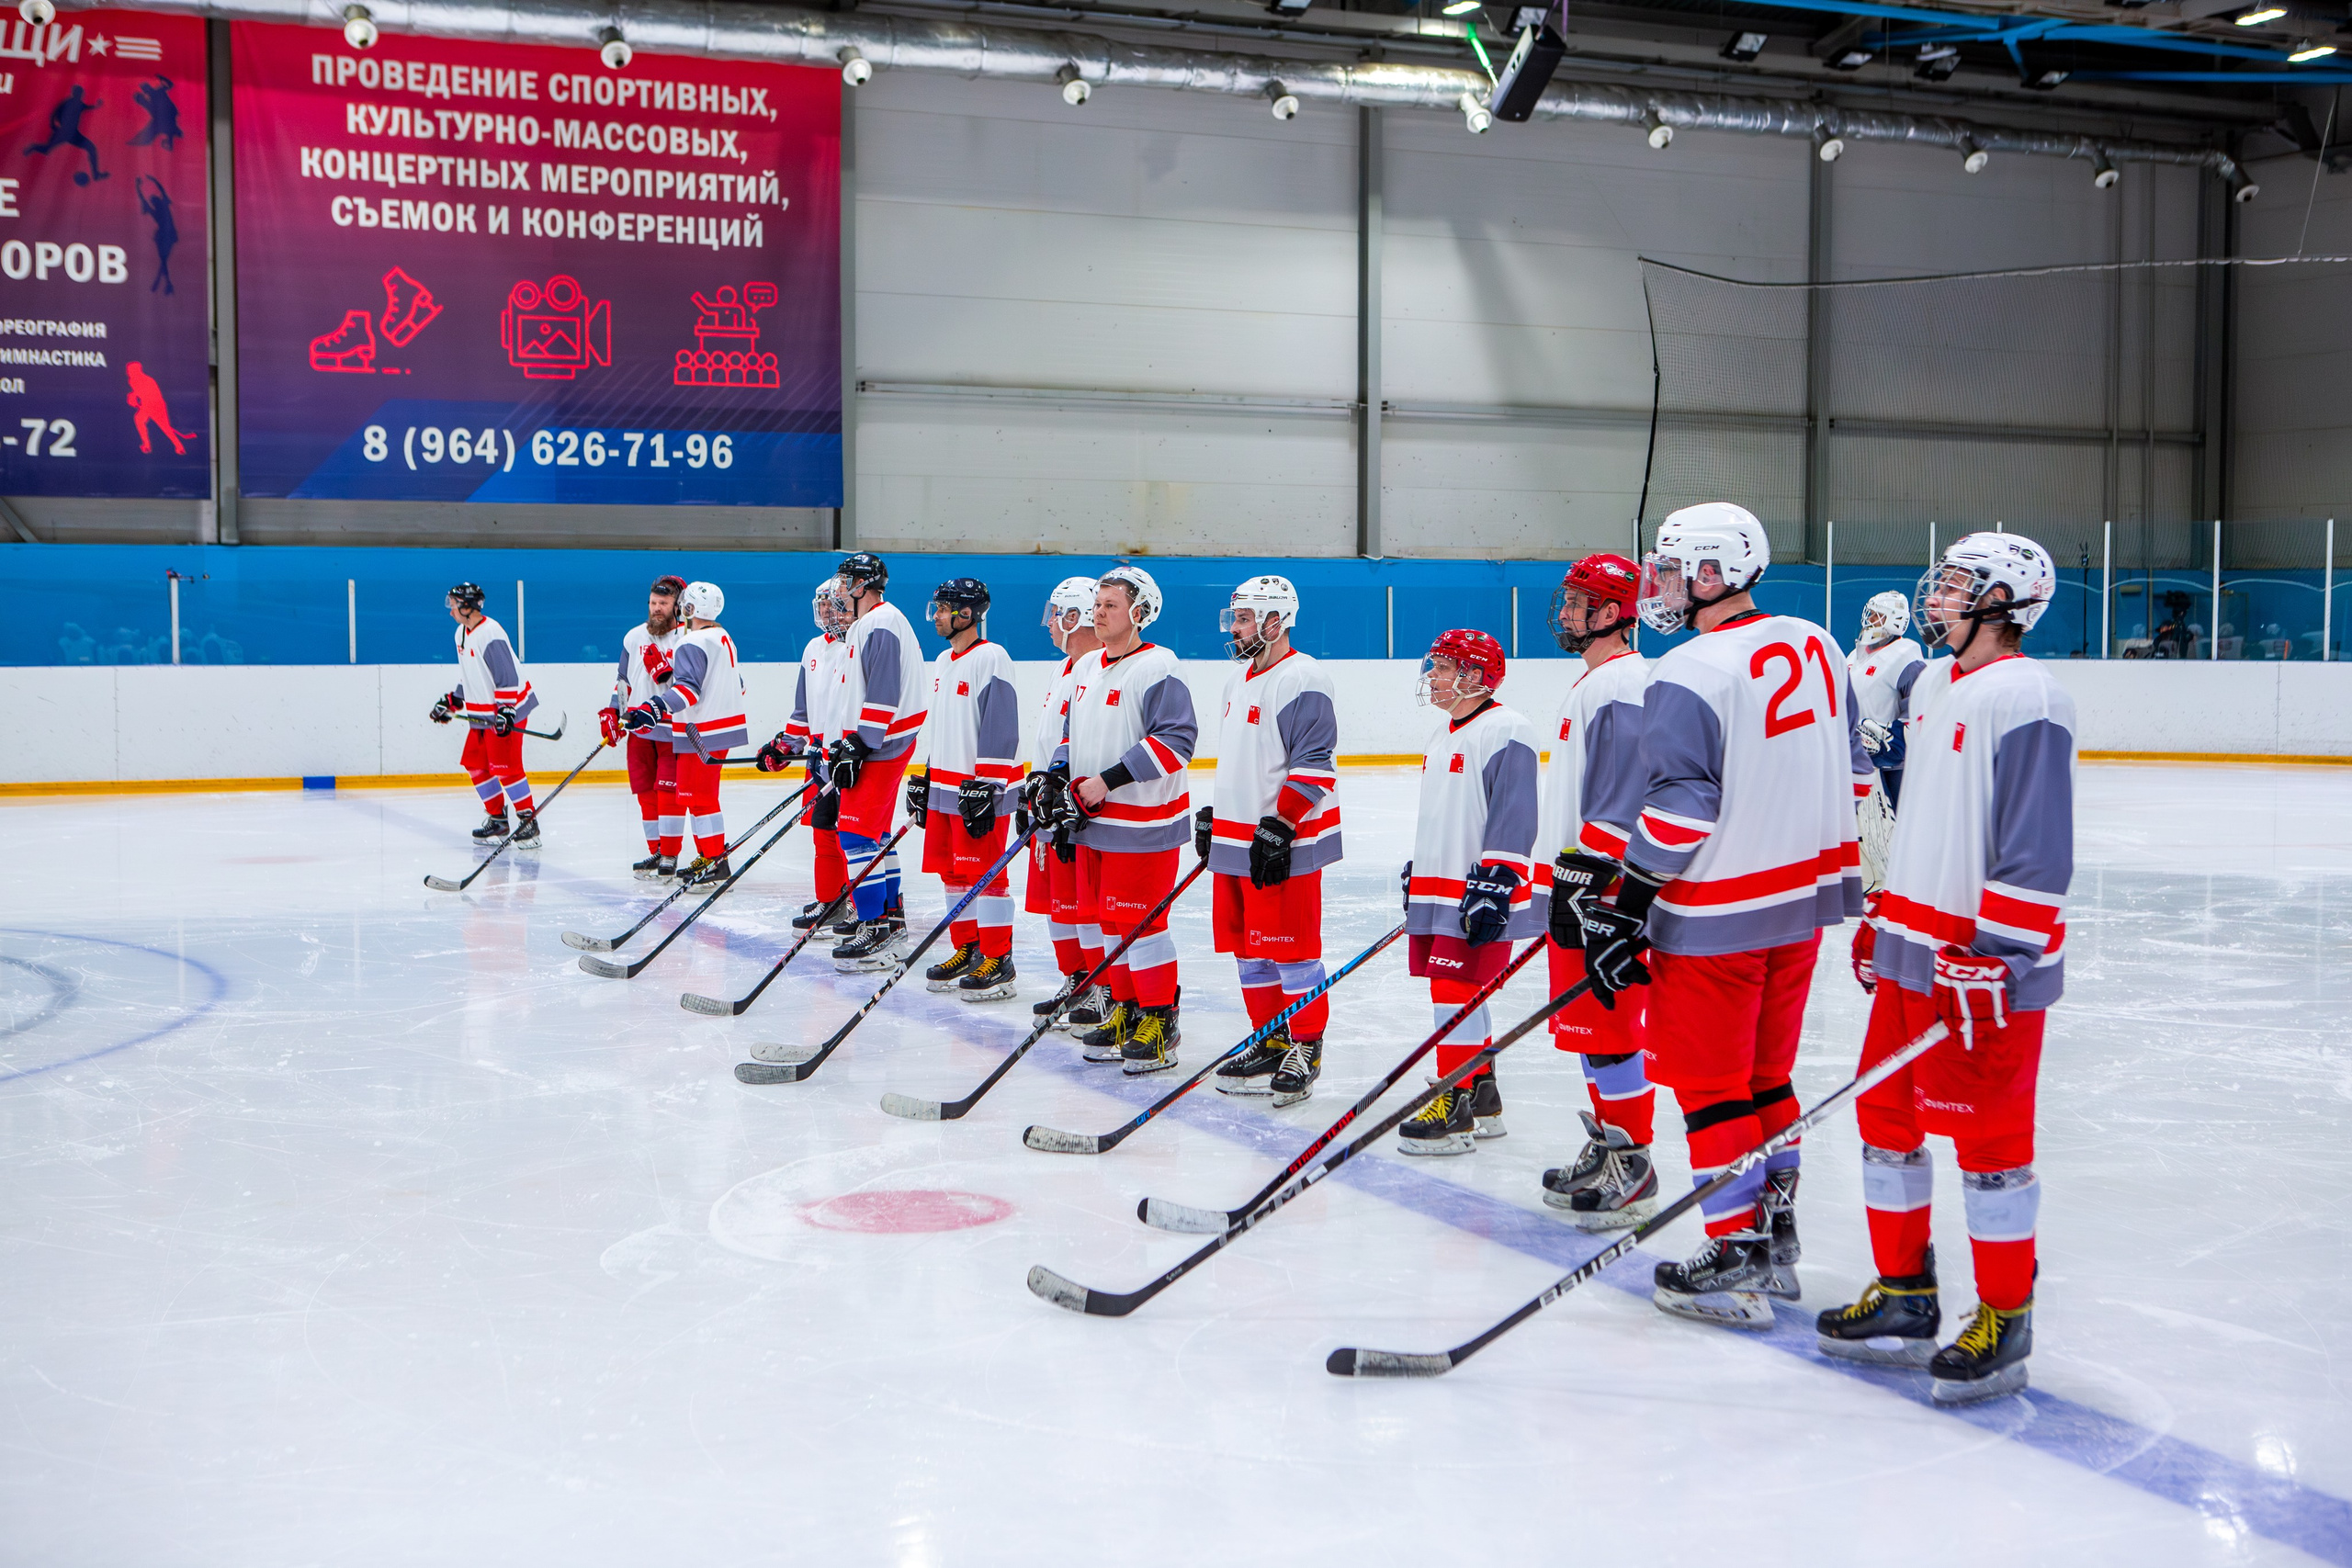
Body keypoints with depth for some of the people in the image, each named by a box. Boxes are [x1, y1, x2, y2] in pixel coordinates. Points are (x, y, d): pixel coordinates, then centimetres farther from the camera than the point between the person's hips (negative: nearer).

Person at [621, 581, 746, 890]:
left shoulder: (692, 644, -16)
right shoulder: (724, 638, 14)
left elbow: (687, 688, -28)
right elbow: (736, 683, 23)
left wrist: (655, 708, -38)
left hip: (701, 736, -10)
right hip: (724, 724, 10)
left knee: (698, 796, -6)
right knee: (692, 794, 17)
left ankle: (715, 863, -6)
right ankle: (710, 855, 20)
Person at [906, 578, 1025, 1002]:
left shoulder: (991, 658, -13)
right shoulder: (943, 661, 16)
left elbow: (999, 727, -18)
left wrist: (985, 787, -21)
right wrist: (924, 779, 22)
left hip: (981, 788, -9)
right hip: (945, 784, 9)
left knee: (985, 871, -7)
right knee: (952, 869, 12)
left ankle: (998, 960, -3)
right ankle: (967, 950, 22)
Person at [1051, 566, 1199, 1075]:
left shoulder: (1157, 668, -13)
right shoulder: (1086, 669, 14)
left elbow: (1175, 739, -21)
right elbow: (1073, 732, 25)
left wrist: (1109, 780, -22)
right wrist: (1061, 778, 7)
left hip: (1144, 820, -8)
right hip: (1094, 821, 8)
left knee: (1140, 920, -7)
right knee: (1109, 919, 12)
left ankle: (1160, 1020, 3)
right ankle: (1126, 1010, 23)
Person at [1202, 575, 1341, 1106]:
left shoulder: (1302, 680, -14)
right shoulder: (1239, 678, 16)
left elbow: (1314, 766, -19)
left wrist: (1280, 827, -23)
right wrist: (1211, 815, 24)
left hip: (1284, 844, -10)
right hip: (1235, 841, 10)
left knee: (1290, 946, -5)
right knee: (1248, 945, 13)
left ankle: (1305, 1050, 4)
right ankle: (1270, 1044, 23)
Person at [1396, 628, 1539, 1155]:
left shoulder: (1505, 732, -13)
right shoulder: (1446, 735, 18)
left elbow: (1513, 817, -20)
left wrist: (1494, 886, -24)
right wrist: (1414, 876, 28)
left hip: (1481, 894, -10)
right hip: (1439, 889, 10)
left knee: (1456, 991, -12)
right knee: (1461, 993, 13)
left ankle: (1456, 1109, -8)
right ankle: (1483, 1097, 22)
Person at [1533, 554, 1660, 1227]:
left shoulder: (1624, 684, -16)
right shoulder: (1594, 681, 19)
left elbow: (1621, 800, -23)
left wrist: (1581, 880, -23)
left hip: (1606, 889, -11)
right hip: (1576, 882, 11)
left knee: (1606, 1026, -7)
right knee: (1586, 1024, 15)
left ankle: (1632, 1167, -1)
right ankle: (1605, 1148, 25)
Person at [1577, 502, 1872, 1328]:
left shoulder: (1687, 677, -18)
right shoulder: (1817, 647, 5)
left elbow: (1677, 815, -21)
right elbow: (1851, 775, 12)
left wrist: (1623, 914, -14)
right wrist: (1852, 879, 22)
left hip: (1717, 917, -8)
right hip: (1803, 899, 8)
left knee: (1709, 1083, 2)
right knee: (1766, 1073, 18)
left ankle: (1737, 1263, 4)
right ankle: (1776, 1239, 27)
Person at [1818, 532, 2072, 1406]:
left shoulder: (2025, 699, -16)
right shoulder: (1934, 685, 14)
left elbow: (2037, 849, -20)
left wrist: (1992, 957, -22)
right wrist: (1883, 917, 23)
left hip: (1989, 965, -9)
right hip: (1913, 947, 10)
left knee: (1989, 1136, -2)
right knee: (1888, 1114, 13)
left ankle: (2004, 1320, 10)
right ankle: (1903, 1299, 26)